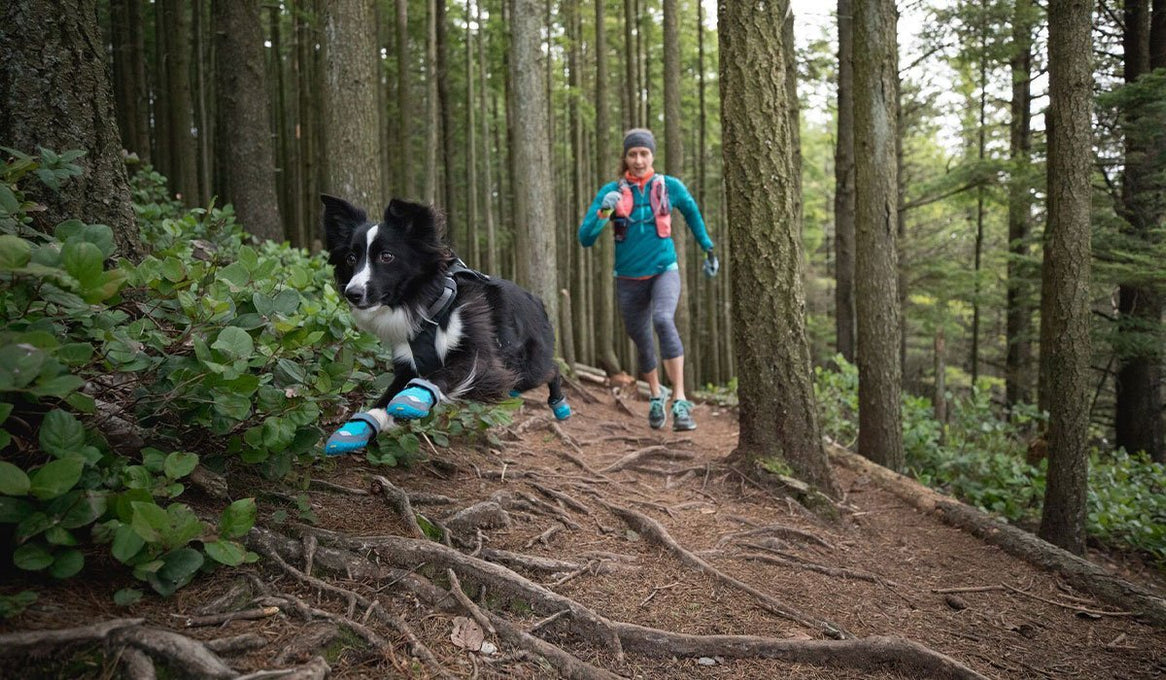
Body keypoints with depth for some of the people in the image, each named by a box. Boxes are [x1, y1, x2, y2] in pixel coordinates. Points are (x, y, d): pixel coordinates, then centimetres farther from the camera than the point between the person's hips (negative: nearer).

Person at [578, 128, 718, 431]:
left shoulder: (670, 186, -3)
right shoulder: (611, 192, -5)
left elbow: (692, 213, 18)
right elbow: (585, 238, -9)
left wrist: (708, 248, 21)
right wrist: (603, 213, -26)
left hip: (664, 272, -2)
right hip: (629, 279, 2)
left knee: (663, 321, -30)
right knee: (641, 341, 13)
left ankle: (681, 402, -28)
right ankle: (656, 395, 41)